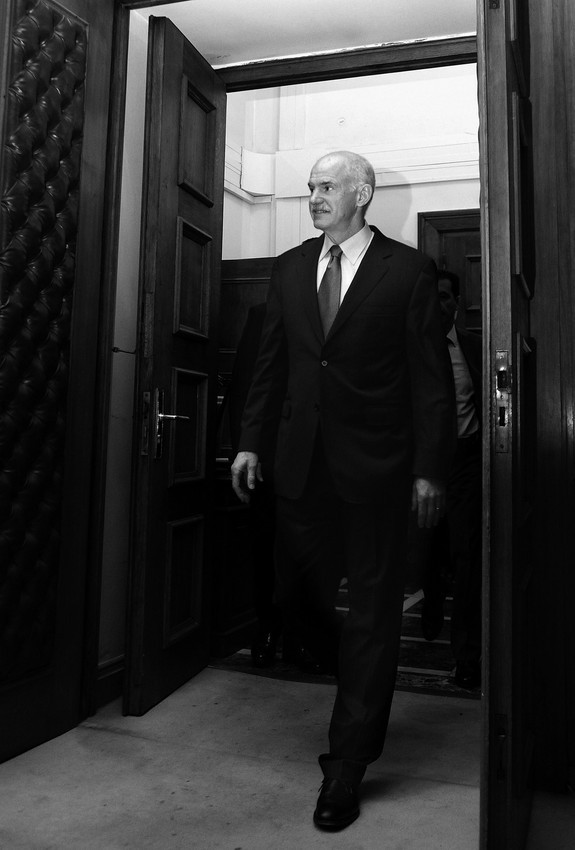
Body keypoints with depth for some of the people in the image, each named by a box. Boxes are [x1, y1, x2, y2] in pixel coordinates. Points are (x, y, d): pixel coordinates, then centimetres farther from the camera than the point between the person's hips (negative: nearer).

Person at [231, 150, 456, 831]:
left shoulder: (407, 270, -1)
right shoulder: (289, 269, 12)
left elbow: (432, 378, -4)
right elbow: (269, 362, 13)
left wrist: (430, 469, -8)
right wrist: (249, 441, 6)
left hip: (374, 468, -4)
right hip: (302, 463, 5)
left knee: (372, 610, 4)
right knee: (295, 595, 11)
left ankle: (347, 765, 21)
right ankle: (366, 700, 38)